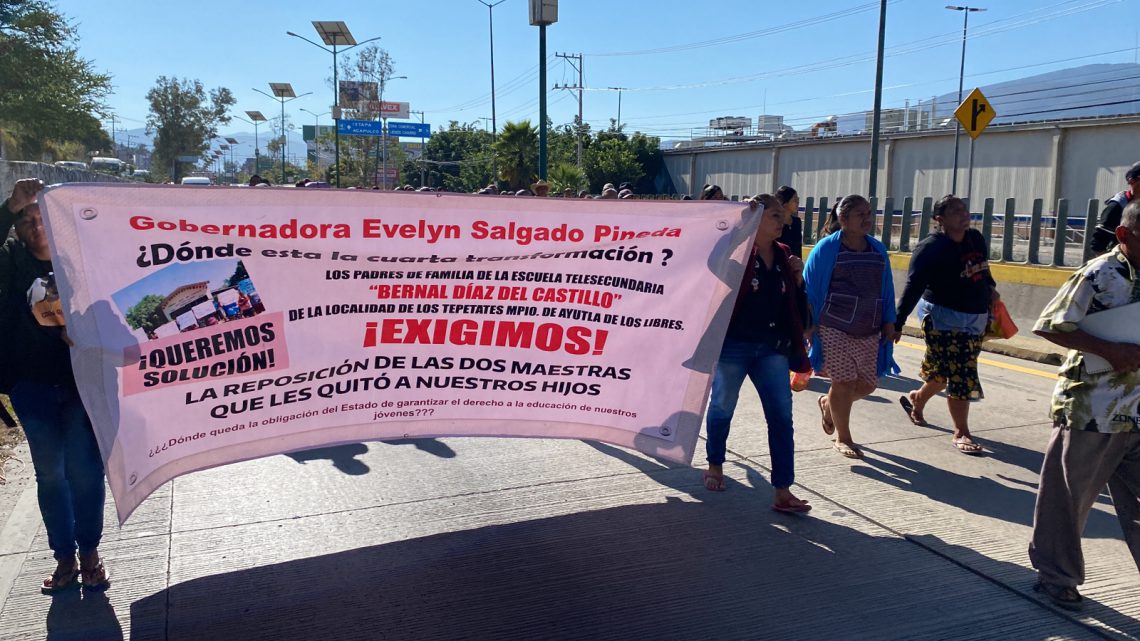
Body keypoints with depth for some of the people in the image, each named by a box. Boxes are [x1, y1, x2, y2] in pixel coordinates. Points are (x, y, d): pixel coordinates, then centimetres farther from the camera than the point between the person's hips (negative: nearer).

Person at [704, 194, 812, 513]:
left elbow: (796, 305, 13)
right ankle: (715, 465, 36)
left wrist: (798, 278, -2)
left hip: (772, 349, 5)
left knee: (781, 415, -3)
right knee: (722, 408, 12)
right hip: (733, 345, -4)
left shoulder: (783, 256, 9)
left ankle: (783, 492, 0)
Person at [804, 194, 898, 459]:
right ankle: (843, 439, 15)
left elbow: (887, 289, 17)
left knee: (867, 383, 5)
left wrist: (889, 322, 10)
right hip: (834, 329, -5)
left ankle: (828, 404, 35)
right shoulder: (827, 248, -4)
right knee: (844, 382, -4)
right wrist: (809, 325, -5)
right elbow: (810, 288, -2)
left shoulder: (878, 250, 11)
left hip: (869, 332, 5)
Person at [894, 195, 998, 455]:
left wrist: (990, 287, 11)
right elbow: (913, 287, -20)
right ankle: (961, 433, 4)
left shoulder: (976, 238, 4)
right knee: (960, 377, -7)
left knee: (945, 372, 16)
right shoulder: (931, 247, -16)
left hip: (976, 318, 7)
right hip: (944, 318, -7)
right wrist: (898, 324, -24)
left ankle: (916, 400, 41)